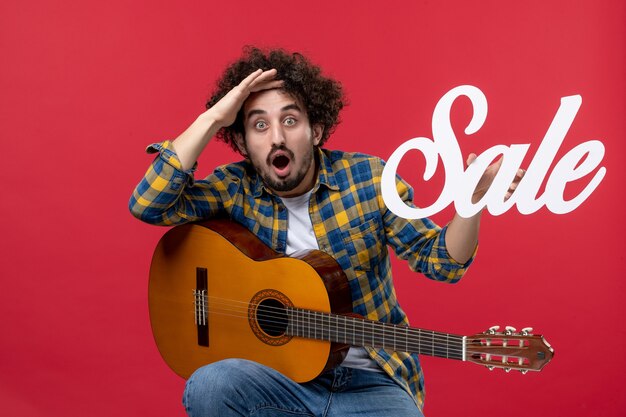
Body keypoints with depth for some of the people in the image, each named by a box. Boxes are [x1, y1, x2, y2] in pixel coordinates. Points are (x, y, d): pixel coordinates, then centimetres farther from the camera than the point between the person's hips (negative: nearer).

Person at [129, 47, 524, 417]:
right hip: (282, 374, 1)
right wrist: (212, 118, -21)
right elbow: (147, 204, -17)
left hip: (372, 380, 0)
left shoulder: (369, 177, -5)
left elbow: (439, 260, -3)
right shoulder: (236, 189, -3)